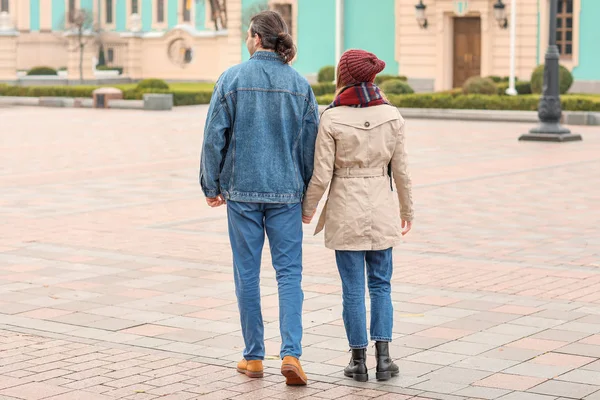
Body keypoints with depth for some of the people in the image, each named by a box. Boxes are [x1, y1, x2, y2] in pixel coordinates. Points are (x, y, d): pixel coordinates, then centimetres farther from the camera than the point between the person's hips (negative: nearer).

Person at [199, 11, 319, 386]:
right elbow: (310, 144, 3)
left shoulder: (232, 79, -5)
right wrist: (308, 197, 12)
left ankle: (254, 358, 14)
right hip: (286, 191, 1)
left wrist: (211, 185, 6)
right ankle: (291, 353, -10)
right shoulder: (300, 84, 1)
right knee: (289, 272, 4)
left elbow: (215, 137, -5)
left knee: (247, 273, 8)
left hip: (242, 190, -1)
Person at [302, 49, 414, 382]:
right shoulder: (391, 116, -4)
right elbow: (400, 171, 2)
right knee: (380, 284, 13)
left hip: (346, 211, -2)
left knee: (353, 288, 6)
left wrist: (307, 209, 6)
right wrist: (407, 210, 16)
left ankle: (359, 360, 12)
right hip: (381, 207, 2)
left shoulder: (331, 119, -12)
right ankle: (383, 356, 8)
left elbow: (321, 175, -10)